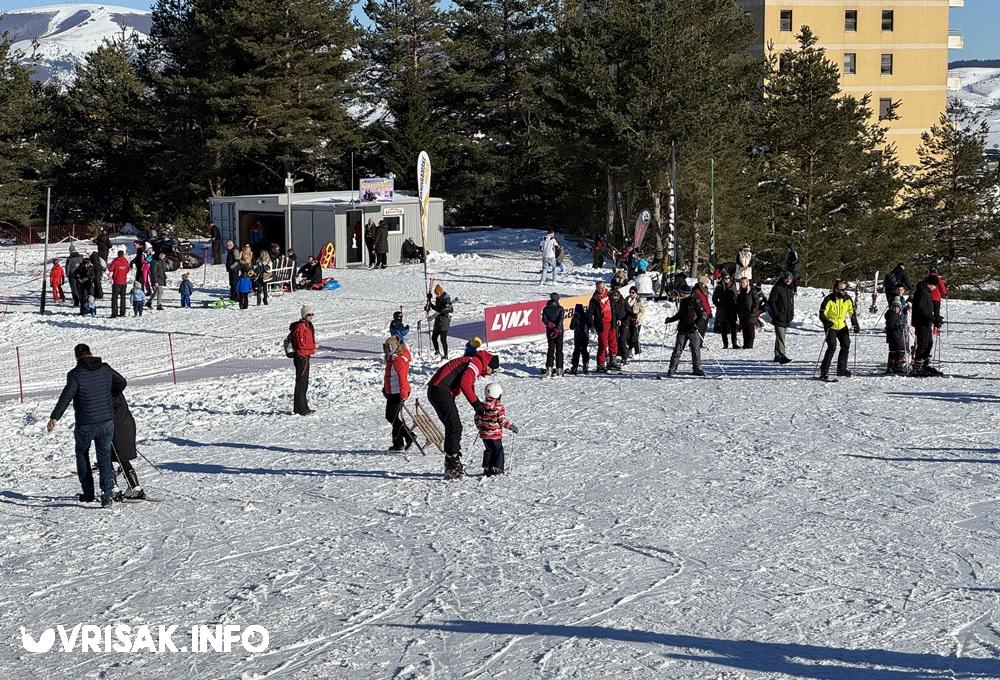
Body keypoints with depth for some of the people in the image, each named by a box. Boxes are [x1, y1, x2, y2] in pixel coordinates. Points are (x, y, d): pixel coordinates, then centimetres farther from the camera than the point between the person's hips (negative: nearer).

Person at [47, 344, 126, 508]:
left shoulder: (75, 374, -12)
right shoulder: (106, 369, 2)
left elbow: (66, 396, -22)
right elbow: (122, 383, 15)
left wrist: (54, 417, -26)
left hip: (85, 425, -3)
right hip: (106, 422, 3)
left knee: (82, 454, 20)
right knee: (104, 457, 8)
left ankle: (88, 492, 21)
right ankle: (107, 494, -7)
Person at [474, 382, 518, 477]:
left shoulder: (482, 407, 0)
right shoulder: (499, 408, -15)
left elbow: (477, 418, 7)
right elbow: (502, 420, -17)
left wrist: (480, 427, 24)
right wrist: (511, 426, -6)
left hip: (484, 434, 5)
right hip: (495, 435, -5)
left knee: (488, 450, 18)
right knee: (498, 450, 7)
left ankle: (487, 468, 16)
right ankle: (497, 468, 3)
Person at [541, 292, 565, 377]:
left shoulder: (546, 308, 5)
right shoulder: (560, 308, -3)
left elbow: (543, 318, -8)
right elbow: (560, 319, -15)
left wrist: (549, 324, -11)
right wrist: (557, 329, -20)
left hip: (549, 331, 2)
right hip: (559, 331, -2)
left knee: (550, 349, 7)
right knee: (559, 350, 4)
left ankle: (549, 368, -6)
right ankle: (559, 369, 1)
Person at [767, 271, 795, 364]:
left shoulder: (790, 290, 16)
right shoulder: (777, 288, -8)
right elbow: (771, 301, -11)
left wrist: (791, 314, 16)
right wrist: (775, 313, -14)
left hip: (787, 318, 8)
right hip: (779, 318, -8)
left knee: (780, 337, 14)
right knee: (780, 337, -14)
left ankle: (777, 355, 21)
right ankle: (782, 355, -21)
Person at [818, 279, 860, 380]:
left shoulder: (847, 299, -2)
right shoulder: (829, 299, -17)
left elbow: (852, 312, 10)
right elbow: (822, 314, -16)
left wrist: (855, 324, -2)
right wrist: (826, 322, -35)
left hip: (842, 326, 6)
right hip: (831, 327, -6)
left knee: (846, 346, 4)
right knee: (832, 347, -17)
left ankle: (841, 369, 18)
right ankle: (824, 370, -13)